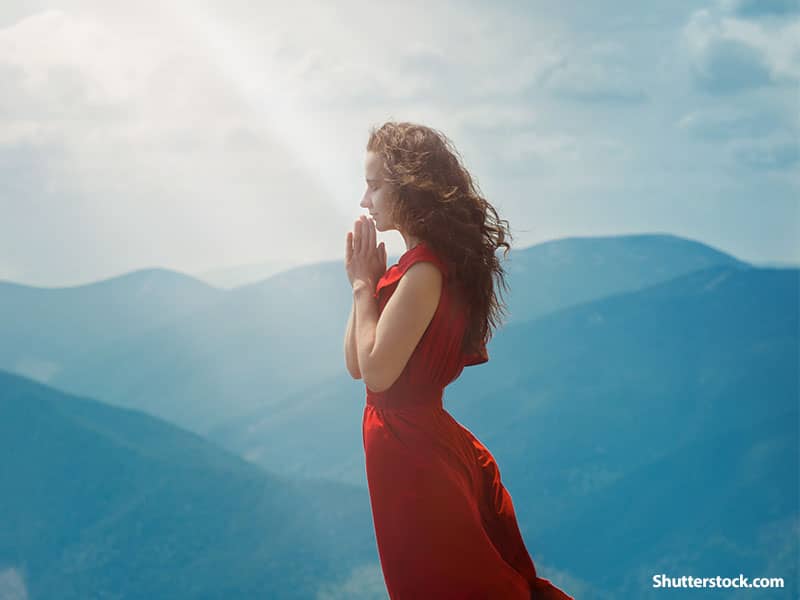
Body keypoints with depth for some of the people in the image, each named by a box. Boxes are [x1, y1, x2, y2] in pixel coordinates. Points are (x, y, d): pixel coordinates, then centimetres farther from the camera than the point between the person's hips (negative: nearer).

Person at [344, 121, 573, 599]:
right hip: (410, 442, 9)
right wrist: (365, 282, 0)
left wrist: (364, 284, -13)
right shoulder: (418, 263, 9)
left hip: (413, 451, -9)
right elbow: (355, 363, 9)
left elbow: (375, 371, -22)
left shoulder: (424, 271, -20)